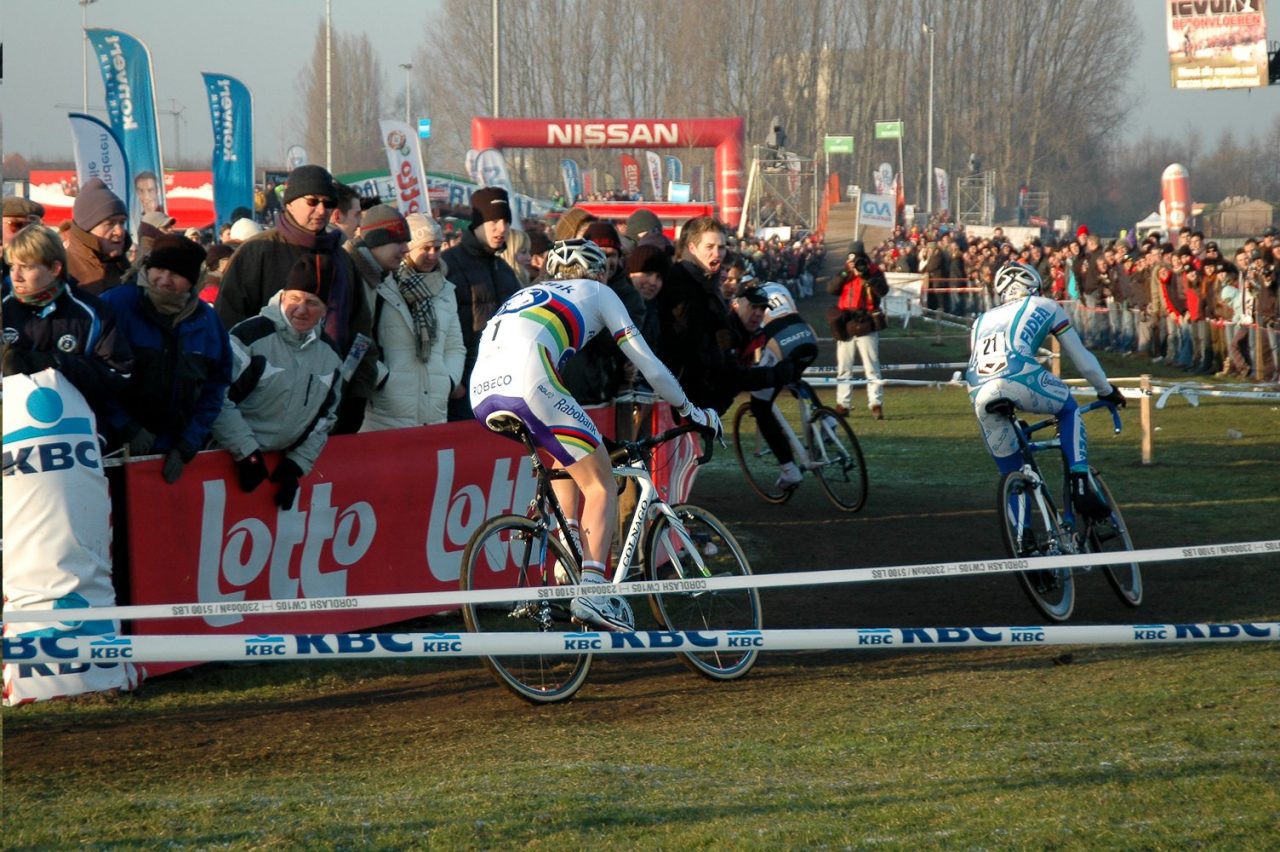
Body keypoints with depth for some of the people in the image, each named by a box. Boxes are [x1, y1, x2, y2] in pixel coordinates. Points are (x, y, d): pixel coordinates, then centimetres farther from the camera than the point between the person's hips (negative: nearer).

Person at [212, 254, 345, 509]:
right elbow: (219, 399, -17)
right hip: (231, 461, -5)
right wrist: (247, 454, -18)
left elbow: (326, 416, 14)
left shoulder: (330, 354, 5)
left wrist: (298, 464, 4)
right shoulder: (251, 335, -16)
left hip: (286, 462, 5)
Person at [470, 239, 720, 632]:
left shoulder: (527, 295, 38)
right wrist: (689, 410, 36)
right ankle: (591, 588, -13)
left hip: (482, 394, 6)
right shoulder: (596, 292, 24)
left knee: (567, 456, 30)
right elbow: (648, 364, 23)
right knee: (600, 483, 5)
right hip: (527, 384, -6)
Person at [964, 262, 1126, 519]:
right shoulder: (1044, 306, 28)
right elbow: (1080, 356, 31)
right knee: (1069, 410, 26)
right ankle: (1081, 487, 9)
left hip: (981, 395, 3)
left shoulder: (981, 321, 37)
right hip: (1020, 380, -3)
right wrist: (1106, 391, 46)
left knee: (1010, 471, 20)